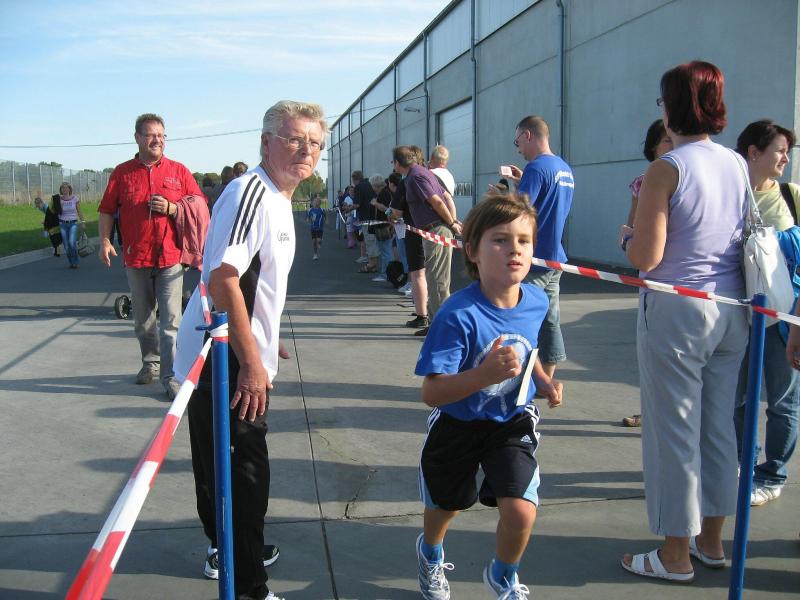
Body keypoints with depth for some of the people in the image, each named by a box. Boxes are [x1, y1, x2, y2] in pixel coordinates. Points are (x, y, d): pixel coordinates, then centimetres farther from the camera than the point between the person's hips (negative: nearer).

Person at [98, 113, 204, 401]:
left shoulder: (179, 171, 3)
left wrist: (171, 209, -12)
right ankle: (150, 363, 35)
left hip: (170, 258, -2)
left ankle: (171, 377, -2)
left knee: (170, 321, -6)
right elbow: (107, 210, 7)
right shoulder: (122, 172, 5)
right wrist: (105, 240, -5)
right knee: (143, 319, 16)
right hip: (136, 258, 2)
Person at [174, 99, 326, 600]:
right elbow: (222, 278, -27)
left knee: (230, 465, 24)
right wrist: (252, 362, -25)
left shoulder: (278, 198, 13)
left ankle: (230, 550, 43)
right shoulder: (250, 191, -19)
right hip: (227, 364, -10)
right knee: (246, 473, -2)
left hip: (241, 361, 10)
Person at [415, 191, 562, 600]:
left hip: (512, 422, 3)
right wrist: (486, 373, -43)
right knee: (445, 506, 19)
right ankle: (431, 554, 58)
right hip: (458, 425, -2)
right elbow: (431, 393, -30)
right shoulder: (457, 316, -30)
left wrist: (543, 382, -5)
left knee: (521, 511, -13)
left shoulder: (537, 301, -11)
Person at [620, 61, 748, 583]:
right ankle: (712, 540, 31)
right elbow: (747, 240, 16)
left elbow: (645, 257, -18)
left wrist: (629, 235, 4)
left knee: (674, 430, 4)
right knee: (719, 426, 16)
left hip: (676, 310, -7)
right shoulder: (739, 166, 6)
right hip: (731, 311, 7)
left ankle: (676, 555, 16)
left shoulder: (666, 170, -15)